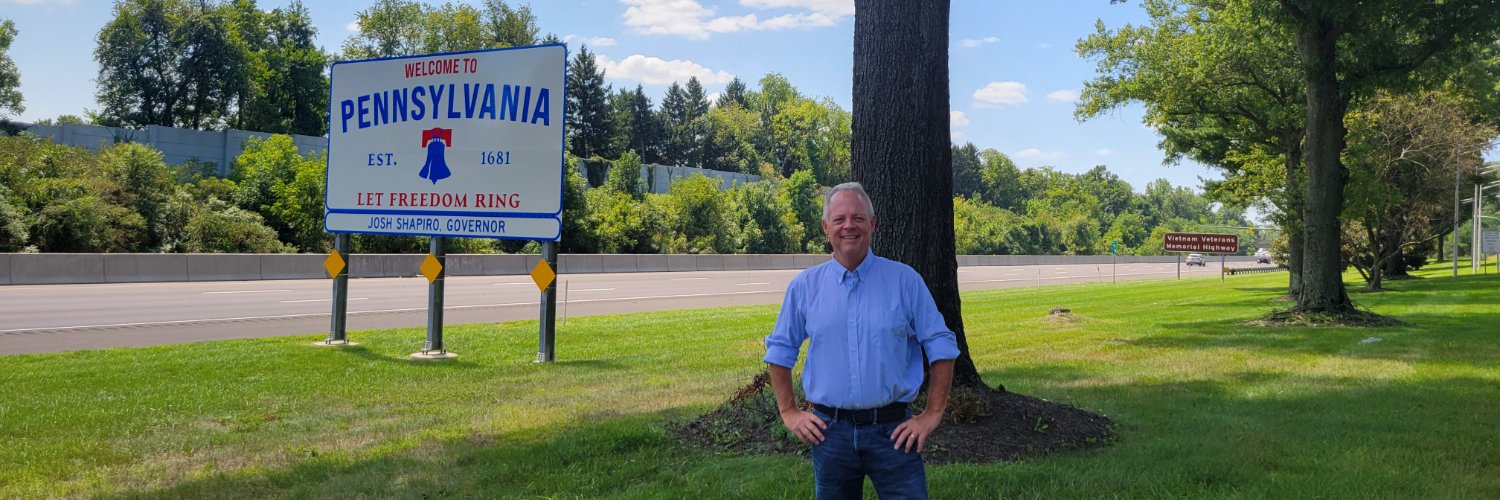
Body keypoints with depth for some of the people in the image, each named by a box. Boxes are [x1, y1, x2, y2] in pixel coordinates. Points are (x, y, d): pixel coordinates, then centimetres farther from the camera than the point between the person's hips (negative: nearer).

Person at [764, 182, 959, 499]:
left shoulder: (905, 280, -2)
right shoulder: (804, 286, 3)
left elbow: (941, 348, 1)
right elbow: (780, 352, 12)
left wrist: (932, 415, -3)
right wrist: (789, 412, 6)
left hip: (892, 430, -2)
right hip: (830, 432, 2)